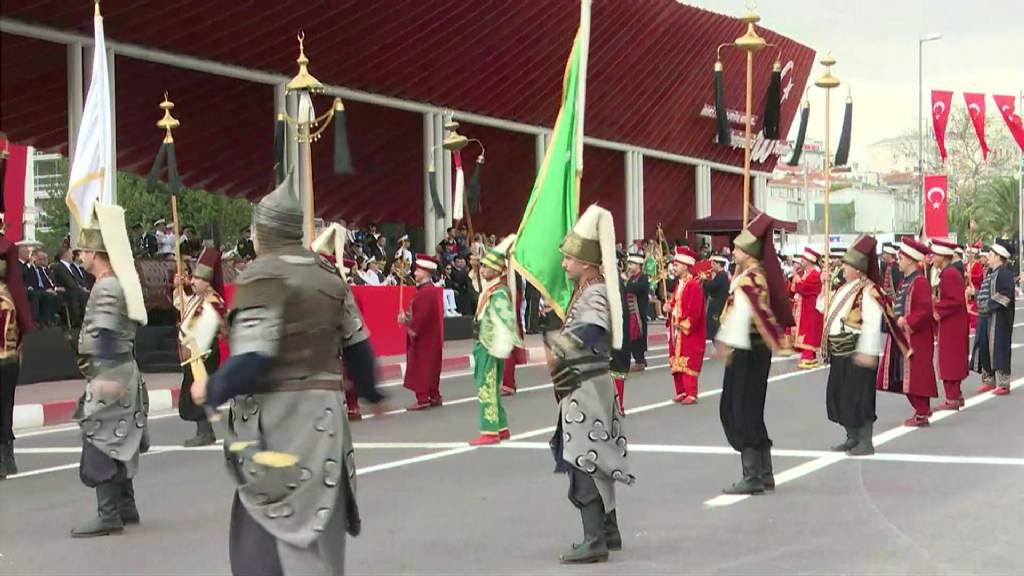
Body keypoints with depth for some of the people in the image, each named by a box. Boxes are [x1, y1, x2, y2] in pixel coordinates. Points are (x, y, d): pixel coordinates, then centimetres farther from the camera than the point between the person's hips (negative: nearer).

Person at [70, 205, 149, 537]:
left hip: (109, 376, -10)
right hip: (121, 374, 10)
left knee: (100, 442, -9)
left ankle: (108, 515, -9)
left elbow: (106, 336, -23)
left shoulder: (107, 288, -16)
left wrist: (107, 376, -28)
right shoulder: (120, 283, 15)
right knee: (116, 444, 15)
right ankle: (126, 507, 22)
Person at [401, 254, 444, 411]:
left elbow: (422, 315, -26)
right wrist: (407, 317, 3)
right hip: (429, 337, 10)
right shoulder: (429, 289, 13)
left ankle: (423, 399, -3)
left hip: (424, 337, -10)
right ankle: (434, 397, 21)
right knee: (429, 368, 15)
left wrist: (412, 328, -20)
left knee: (420, 367, -6)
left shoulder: (426, 292, -20)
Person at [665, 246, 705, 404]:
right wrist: (669, 308, 2)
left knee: (688, 363, -7)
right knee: (676, 363, 11)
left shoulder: (694, 285, -16)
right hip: (676, 331, 9)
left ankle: (691, 394, -2)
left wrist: (683, 325, -19)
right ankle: (681, 392, 18)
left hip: (689, 332, -9)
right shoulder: (679, 284, 13)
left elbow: (694, 311, -21)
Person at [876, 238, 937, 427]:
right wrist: (896, 317, 7)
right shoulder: (905, 281, 14)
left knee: (915, 375, -6)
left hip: (915, 338, -10)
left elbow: (925, 310, -22)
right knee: (906, 377, 13)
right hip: (902, 337, 10)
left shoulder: (920, 282, -15)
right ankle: (921, 409, 23)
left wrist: (907, 322, -21)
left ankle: (922, 414, 0)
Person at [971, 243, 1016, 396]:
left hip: (998, 318, -10)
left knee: (998, 348, -7)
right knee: (984, 348, 11)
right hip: (985, 316, 10)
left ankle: (1003, 384, -3)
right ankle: (988, 380, 20)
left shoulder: (1004, 273, -12)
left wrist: (991, 305, -21)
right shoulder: (990, 272, 17)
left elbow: (1006, 294, -21)